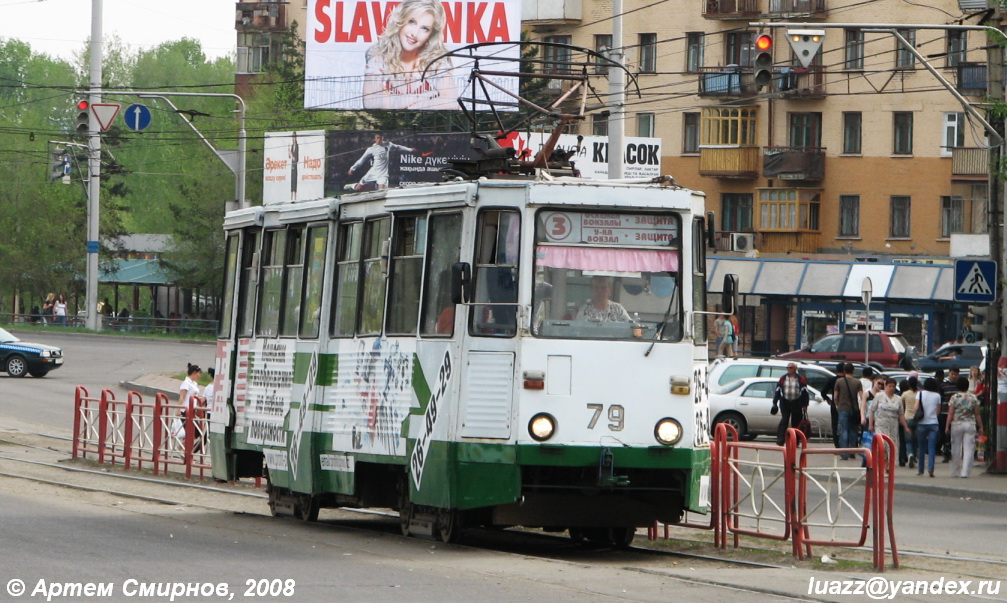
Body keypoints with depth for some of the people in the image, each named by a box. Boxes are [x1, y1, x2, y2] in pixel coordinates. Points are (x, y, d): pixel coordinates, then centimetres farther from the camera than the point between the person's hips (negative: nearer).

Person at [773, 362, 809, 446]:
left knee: (796, 423, 3)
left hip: (797, 404, -1)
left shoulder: (801, 379, 3)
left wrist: (804, 405, -3)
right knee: (784, 421, -8)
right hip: (785, 403, 1)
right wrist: (775, 403, 8)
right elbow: (777, 391, 13)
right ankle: (780, 441, -12)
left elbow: (805, 392, 2)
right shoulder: (783, 379, 10)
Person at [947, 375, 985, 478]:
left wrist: (947, 426, 0)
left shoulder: (954, 397, -5)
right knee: (968, 448, 1)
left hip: (956, 424, -1)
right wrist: (980, 427, 11)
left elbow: (950, 414, -6)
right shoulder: (973, 398, 1)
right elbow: (977, 414, 4)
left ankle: (955, 472, 14)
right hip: (970, 424, 1)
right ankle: (965, 472, -7)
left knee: (956, 449, 8)